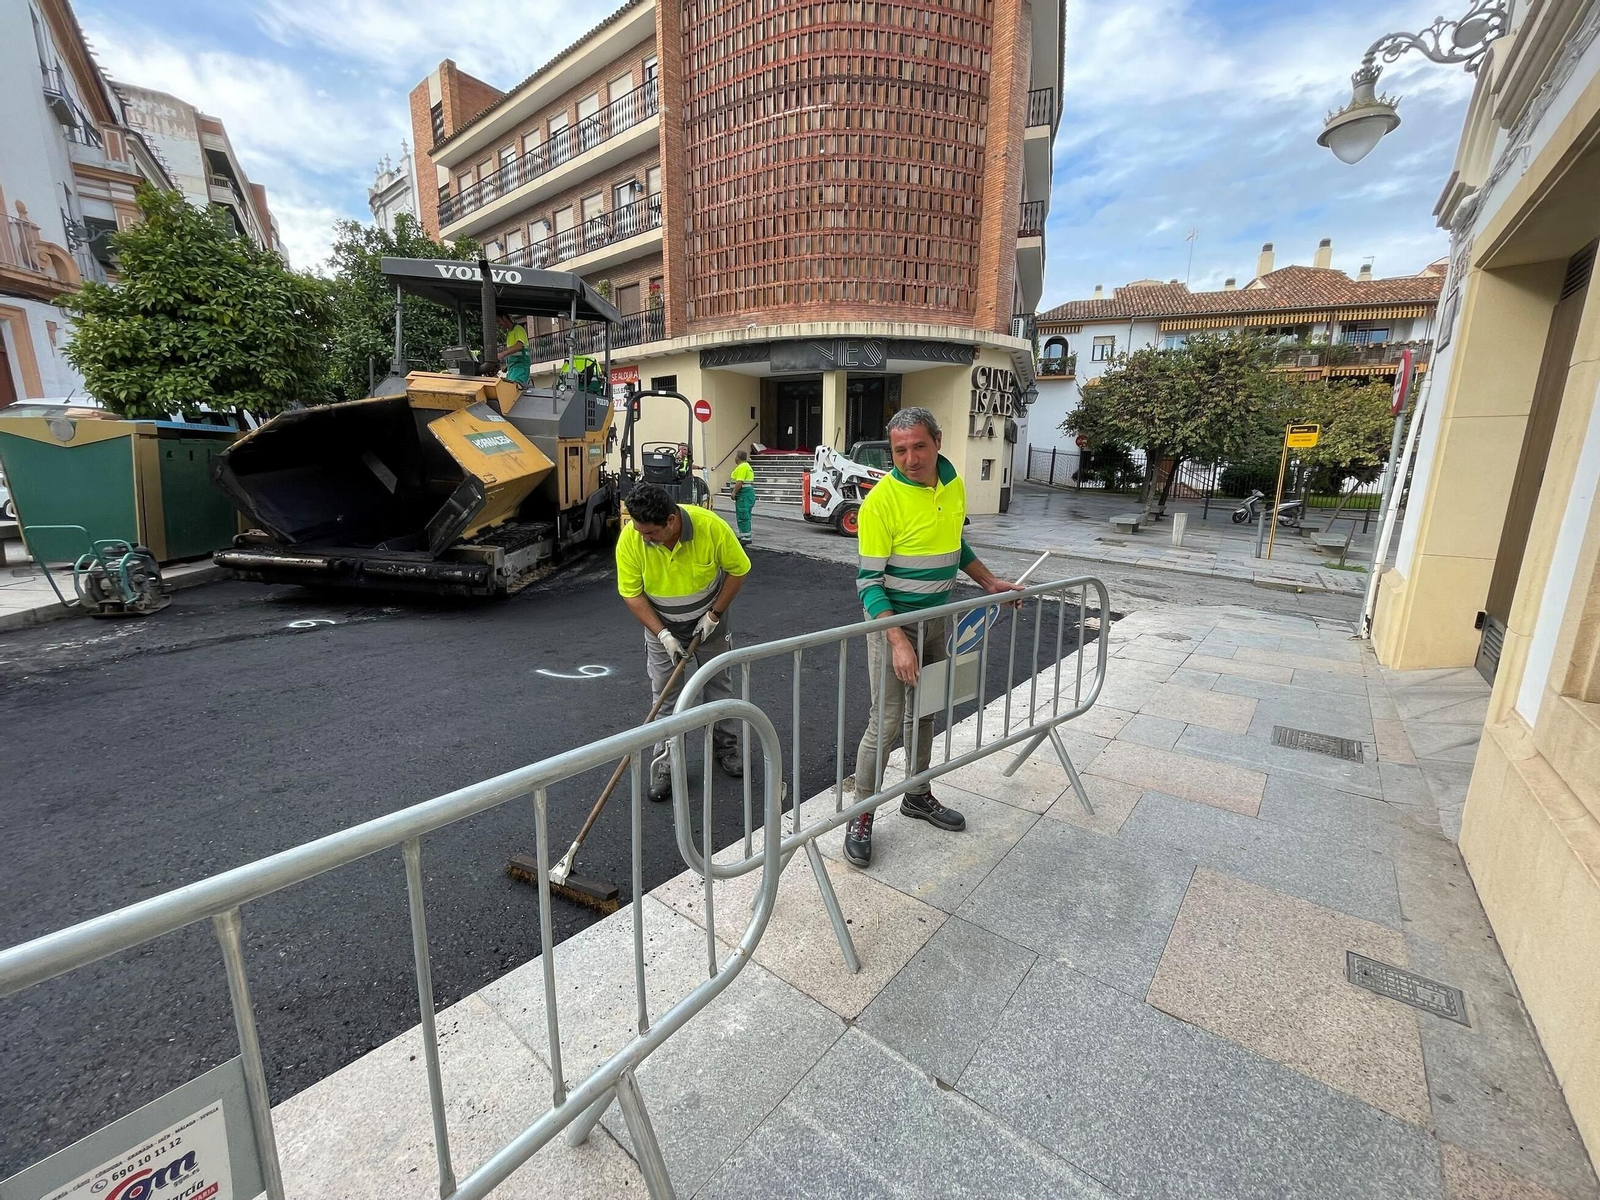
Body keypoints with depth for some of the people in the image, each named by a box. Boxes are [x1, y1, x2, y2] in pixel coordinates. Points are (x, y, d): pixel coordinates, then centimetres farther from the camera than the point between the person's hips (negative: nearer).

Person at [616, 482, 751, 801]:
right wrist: (663, 634, -22)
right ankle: (665, 764, 17)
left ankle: (726, 747, 32)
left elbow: (738, 569, -14)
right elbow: (632, 594, -16)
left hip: (709, 621, 0)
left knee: (718, 685, 13)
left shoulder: (711, 526, -30)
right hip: (662, 626, 0)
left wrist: (714, 614, -15)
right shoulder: (630, 539, -26)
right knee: (664, 696, 3)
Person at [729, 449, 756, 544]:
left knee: (743, 516, -10)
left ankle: (746, 537, -10)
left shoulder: (742, 467, -14)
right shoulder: (747, 466, 19)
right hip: (748, 492, 11)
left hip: (744, 493, -11)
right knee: (743, 515, 15)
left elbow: (739, 482, -22)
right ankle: (743, 535, 21)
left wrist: (734, 492, -17)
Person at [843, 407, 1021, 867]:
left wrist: (990, 583, 15)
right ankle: (861, 818, 13)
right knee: (886, 723, -4)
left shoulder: (955, 486, 1)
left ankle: (918, 796, 36)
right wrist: (899, 642, -28)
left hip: (936, 618, 7)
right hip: (892, 621, -6)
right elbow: (868, 581, -21)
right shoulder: (882, 500, -20)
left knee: (924, 712, 18)